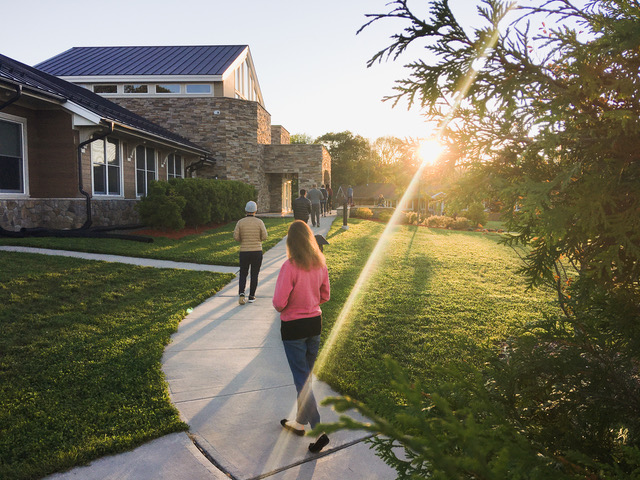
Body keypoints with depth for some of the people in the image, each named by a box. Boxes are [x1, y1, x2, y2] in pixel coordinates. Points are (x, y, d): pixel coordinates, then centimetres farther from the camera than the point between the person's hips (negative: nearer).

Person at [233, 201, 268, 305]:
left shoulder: (240, 222, -2)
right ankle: (251, 297, 12)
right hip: (257, 251, -1)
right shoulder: (259, 222, -4)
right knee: (254, 275, 10)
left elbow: (236, 237, -6)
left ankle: (241, 293, -7)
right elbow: (264, 237, -5)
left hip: (244, 251, 1)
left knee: (243, 274, 12)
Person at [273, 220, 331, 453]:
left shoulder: (290, 266, -21)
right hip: (315, 322, 6)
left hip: (293, 327, -6)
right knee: (306, 375, 19)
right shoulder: (320, 263, -3)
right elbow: (325, 295, 7)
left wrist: (283, 308, -1)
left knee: (301, 378, 4)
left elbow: (279, 302, -22)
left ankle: (319, 430, 2)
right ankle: (300, 421, 35)